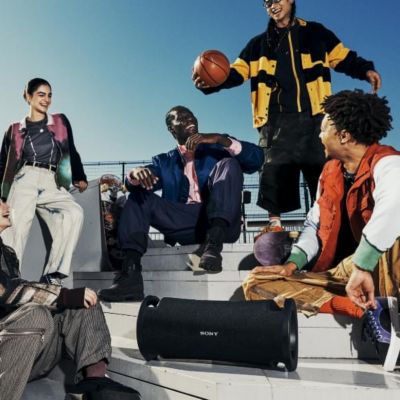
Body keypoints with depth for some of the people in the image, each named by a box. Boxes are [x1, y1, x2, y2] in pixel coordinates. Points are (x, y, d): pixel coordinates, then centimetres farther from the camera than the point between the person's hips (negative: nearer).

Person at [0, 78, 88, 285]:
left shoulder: (60, 122, 19)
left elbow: (71, 152, 23)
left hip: (51, 185, 1)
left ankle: (52, 274, -28)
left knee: (75, 213, -28)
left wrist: (79, 178, 13)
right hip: (25, 181, 0)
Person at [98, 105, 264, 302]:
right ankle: (131, 272, -29)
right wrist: (136, 173, -22)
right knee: (138, 194, -11)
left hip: (221, 223, -1)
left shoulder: (216, 149, 19)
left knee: (229, 164, -19)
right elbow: (132, 183, 3)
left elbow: (256, 159, 2)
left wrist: (220, 139, -11)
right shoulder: (164, 161, 22)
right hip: (183, 226, 2)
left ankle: (213, 243, -39)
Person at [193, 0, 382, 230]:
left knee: (321, 169, -3)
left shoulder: (315, 33, 18)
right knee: (274, 168, -4)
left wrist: (366, 70, 0)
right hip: (277, 118, 1)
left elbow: (344, 59, 19)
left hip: (313, 116, 0)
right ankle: (274, 223, 1)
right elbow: (237, 72, 7)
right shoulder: (259, 44, 19)